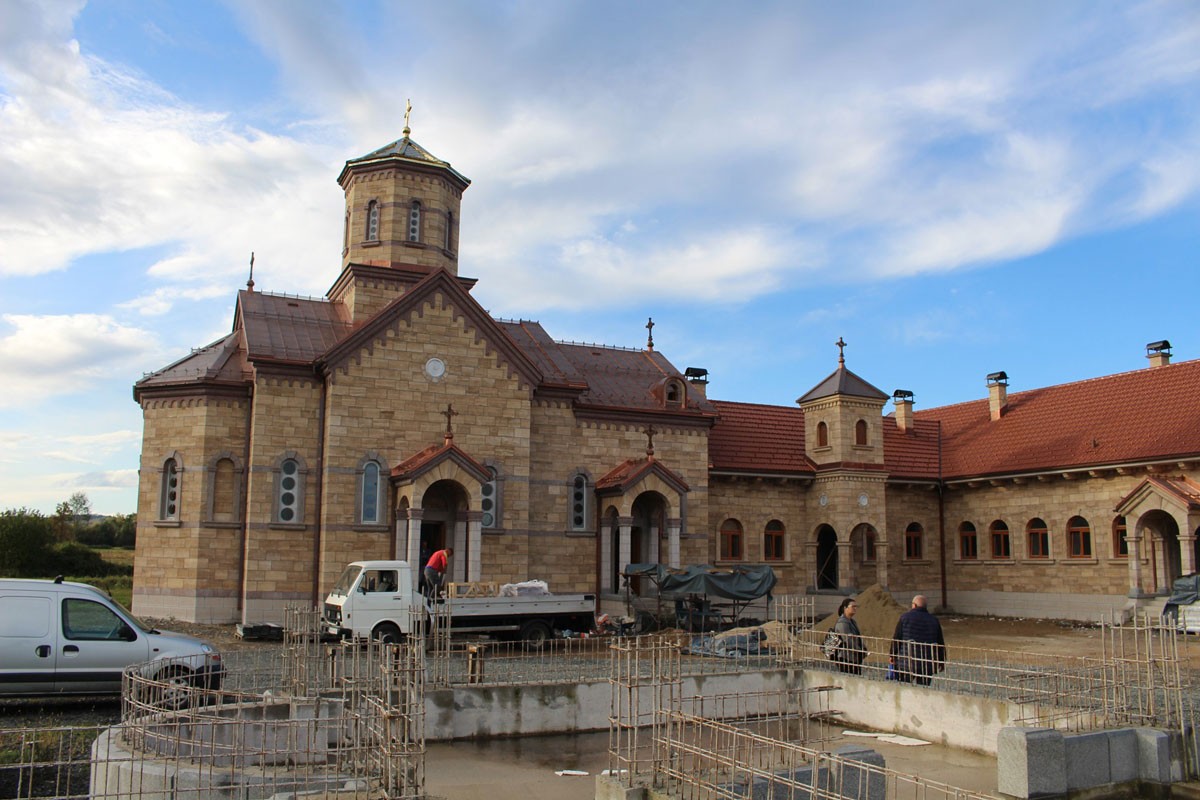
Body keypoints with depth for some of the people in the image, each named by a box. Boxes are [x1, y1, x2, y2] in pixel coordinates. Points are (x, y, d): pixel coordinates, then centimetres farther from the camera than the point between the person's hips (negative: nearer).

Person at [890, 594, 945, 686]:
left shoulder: (905, 617, -2)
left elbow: (896, 638, -3)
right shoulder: (934, 620, 7)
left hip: (906, 663, -2)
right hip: (927, 666, 3)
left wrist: (892, 655, 5)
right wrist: (941, 662, 19)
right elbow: (940, 643, 10)